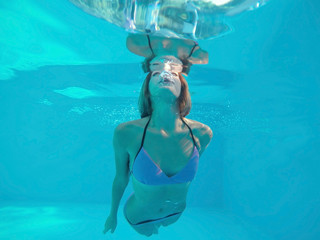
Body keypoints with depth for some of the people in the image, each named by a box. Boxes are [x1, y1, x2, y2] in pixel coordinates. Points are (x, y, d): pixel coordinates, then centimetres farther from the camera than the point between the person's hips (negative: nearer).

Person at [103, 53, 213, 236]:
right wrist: (113, 214, 3)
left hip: (176, 214, 2)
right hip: (139, 218, -1)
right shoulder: (126, 133, -32)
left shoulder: (202, 134, -24)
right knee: (147, 233, 32)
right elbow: (121, 179, -14)